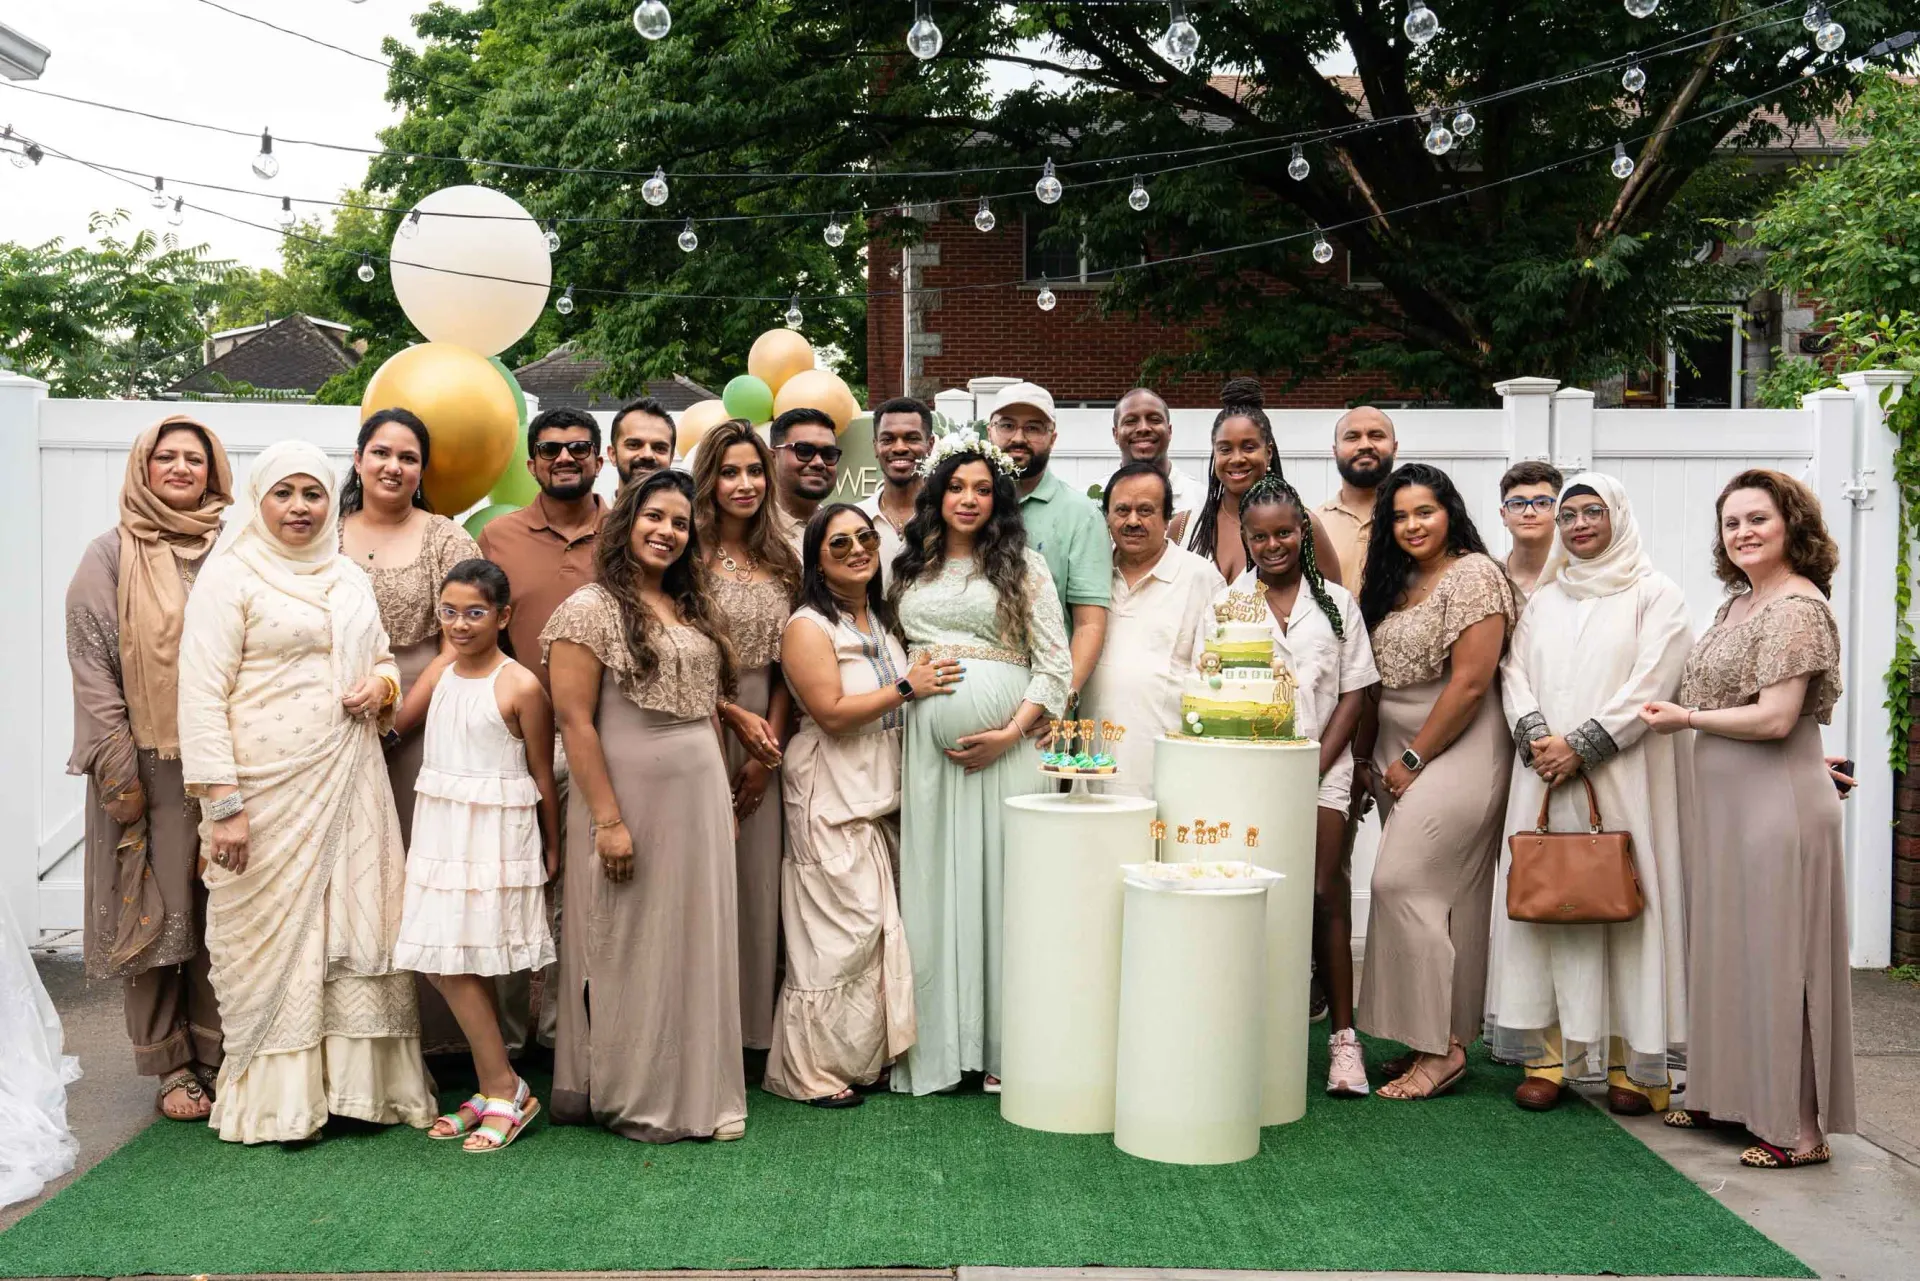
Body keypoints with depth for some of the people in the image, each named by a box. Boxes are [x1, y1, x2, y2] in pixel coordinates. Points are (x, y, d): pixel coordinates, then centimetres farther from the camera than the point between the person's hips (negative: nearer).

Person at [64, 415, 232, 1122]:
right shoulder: (111, 554, 1)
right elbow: (92, 664, -4)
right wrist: (118, 769, -11)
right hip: (147, 766, -2)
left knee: (220, 912, 6)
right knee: (154, 912, 3)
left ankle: (218, 1056, 16)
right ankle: (171, 1067, 13)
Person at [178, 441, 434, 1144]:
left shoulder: (350, 578, 15)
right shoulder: (230, 574, -4)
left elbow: (382, 658, 27)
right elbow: (202, 692, -10)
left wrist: (382, 685, 1)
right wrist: (222, 803, -16)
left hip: (349, 786, 5)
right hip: (268, 789, -5)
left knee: (356, 924, 5)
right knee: (272, 930, 1)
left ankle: (355, 1079, 17)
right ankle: (276, 1096, 13)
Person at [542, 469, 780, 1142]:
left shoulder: (692, 608, 13)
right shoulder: (590, 608, -9)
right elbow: (575, 720, -14)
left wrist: (725, 798, 14)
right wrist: (608, 820, -18)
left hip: (701, 796, 7)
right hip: (630, 795, -7)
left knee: (696, 943, 11)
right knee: (630, 945, 4)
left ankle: (694, 1090, 22)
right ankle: (632, 1098, 16)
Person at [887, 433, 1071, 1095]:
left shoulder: (1024, 566, 5)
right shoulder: (909, 568, 15)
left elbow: (1055, 665, -1)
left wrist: (1010, 733, -11)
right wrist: (906, 688, 1)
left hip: (1003, 743, -3)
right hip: (927, 743, 3)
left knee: (998, 879, -2)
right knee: (931, 883, 3)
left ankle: (1002, 1046, 6)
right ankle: (934, 1045, 11)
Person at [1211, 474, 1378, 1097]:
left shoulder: (1336, 602, 9)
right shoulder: (1226, 603, 8)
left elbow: (1354, 693, 6)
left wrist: (1318, 765, -6)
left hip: (1320, 768, 0)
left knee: (1324, 894, -7)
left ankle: (1343, 1035, 0)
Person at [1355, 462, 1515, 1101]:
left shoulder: (1474, 575, -10)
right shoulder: (1395, 581, 16)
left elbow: (1470, 683, -16)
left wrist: (1414, 759, -12)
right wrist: (1376, 758, 10)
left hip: (1455, 753, -8)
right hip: (1399, 755, 8)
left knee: (1403, 881, -14)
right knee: (1446, 897, 9)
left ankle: (1438, 1046, -7)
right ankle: (1441, 1040, 12)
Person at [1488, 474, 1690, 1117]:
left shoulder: (1654, 594, 4)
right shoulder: (1544, 598, 18)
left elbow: (1650, 685, -7)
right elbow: (1514, 674, 9)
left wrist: (1580, 747, -13)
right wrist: (1538, 739, -9)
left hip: (1622, 776, -4)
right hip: (1544, 774, 4)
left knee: (1625, 901, -5)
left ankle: (1632, 1062, 2)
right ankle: (1549, 1056, 4)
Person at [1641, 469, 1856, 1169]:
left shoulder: (1798, 608, -14)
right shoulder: (1736, 604, 13)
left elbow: (1775, 718, -20)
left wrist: (1686, 718, -10)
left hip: (1778, 801, -9)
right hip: (1722, 798, 9)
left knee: (1775, 954, -3)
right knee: (1724, 947, 14)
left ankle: (1799, 1127, 6)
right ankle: (1731, 1092, 26)